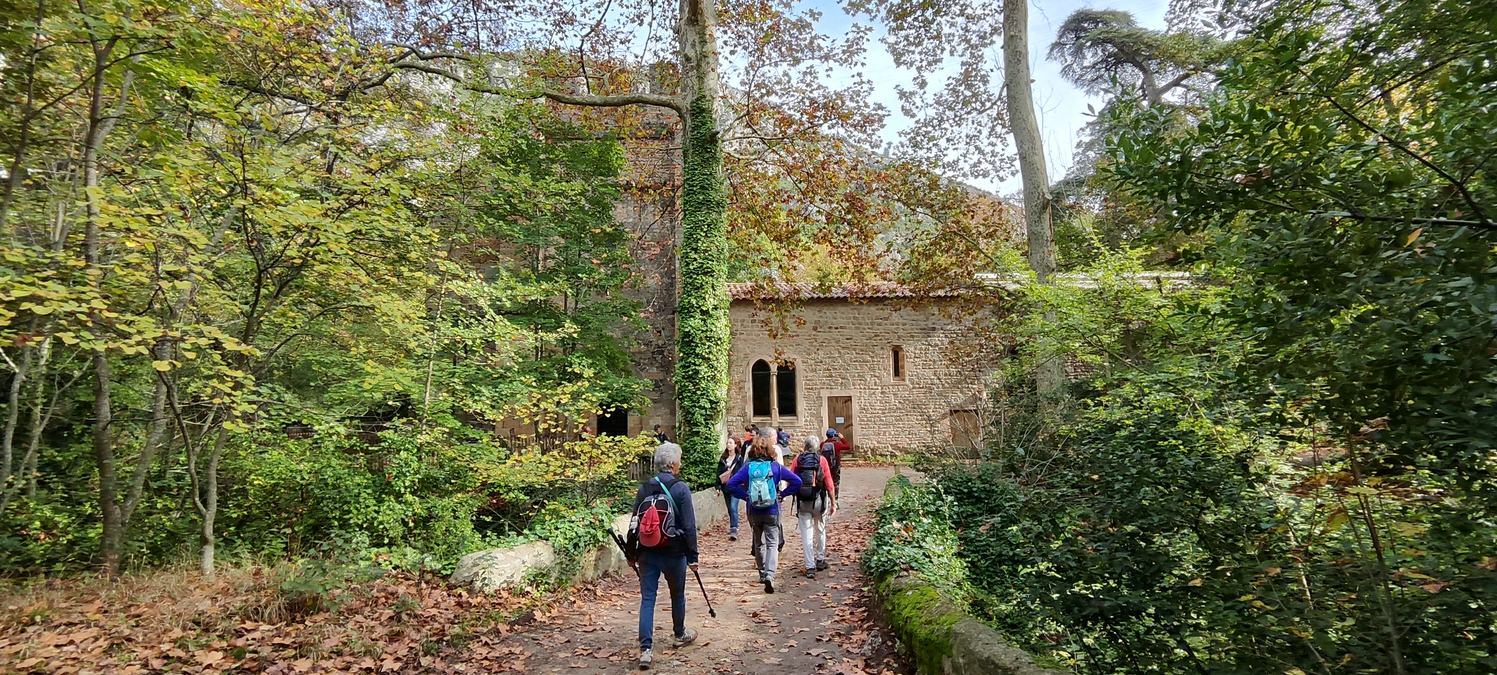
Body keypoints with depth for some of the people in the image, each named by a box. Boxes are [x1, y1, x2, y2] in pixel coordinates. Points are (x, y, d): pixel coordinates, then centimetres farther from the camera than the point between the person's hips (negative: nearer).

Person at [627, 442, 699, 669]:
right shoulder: (681, 488, -13)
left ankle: (646, 649, 2)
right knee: (677, 595, 19)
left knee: (647, 599, 8)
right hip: (674, 553, -3)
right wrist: (692, 556, -5)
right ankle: (680, 634, 40)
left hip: (647, 552, 3)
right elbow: (689, 526, -13)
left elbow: (634, 523, 5)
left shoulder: (644, 488, 0)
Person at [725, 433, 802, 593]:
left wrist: (745, 496, -2)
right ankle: (769, 575, -17)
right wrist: (782, 494, 1)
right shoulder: (775, 466, -7)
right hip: (772, 512, -2)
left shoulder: (748, 467, -6)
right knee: (772, 544, 2)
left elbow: (731, 484, -11)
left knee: (758, 543, 20)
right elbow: (797, 481, -8)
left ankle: (762, 574, 31)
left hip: (753, 512, 2)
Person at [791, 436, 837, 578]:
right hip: (819, 500, 0)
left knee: (806, 534, 5)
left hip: (801, 501, 0)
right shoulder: (821, 460, -5)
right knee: (820, 530, 20)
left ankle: (810, 567, 6)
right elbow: (829, 484, -5)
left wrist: (794, 493, 10)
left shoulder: (797, 459, -2)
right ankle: (820, 560, 32)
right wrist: (833, 503, 2)